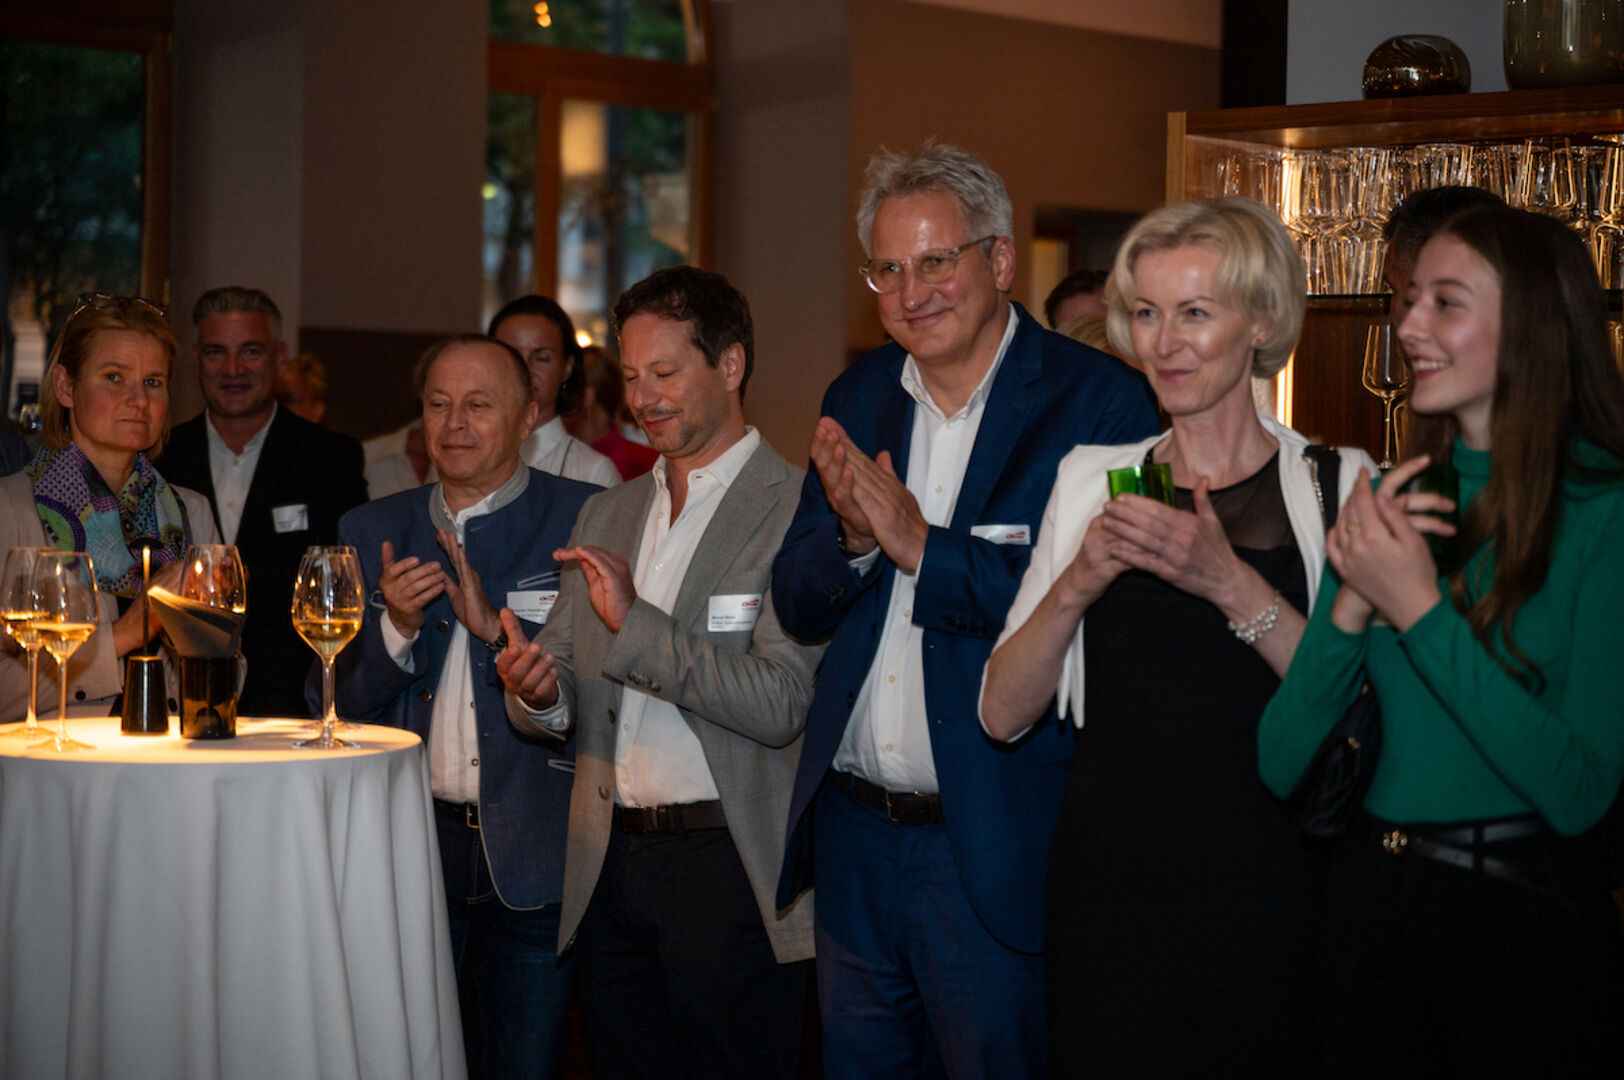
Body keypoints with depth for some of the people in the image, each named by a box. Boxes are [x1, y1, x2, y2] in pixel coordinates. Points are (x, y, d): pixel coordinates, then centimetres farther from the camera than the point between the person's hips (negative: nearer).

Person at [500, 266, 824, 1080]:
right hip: (610, 863, 6)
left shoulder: (798, 510, -8)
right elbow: (563, 685, 15)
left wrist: (636, 624, -22)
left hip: (729, 866, -6)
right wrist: (538, 694, -9)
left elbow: (781, 706, -17)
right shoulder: (608, 514, 14)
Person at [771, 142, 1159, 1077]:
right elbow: (799, 609, 7)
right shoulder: (857, 400, 9)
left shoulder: (1101, 402, -11)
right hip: (853, 832, 6)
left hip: (997, 850, -6)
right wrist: (853, 535, -13)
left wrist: (919, 544, -22)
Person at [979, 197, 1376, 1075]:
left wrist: (1231, 582, -23)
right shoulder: (1091, 478, 8)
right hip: (1107, 892, 3)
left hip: (1268, 894, -2)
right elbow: (1002, 714, 2)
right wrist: (1076, 583, -14)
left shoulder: (1333, 484, -1)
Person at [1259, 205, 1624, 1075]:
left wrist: (1421, 610, -21)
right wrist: (1351, 604, -16)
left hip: (1528, 914, -5)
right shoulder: (1393, 501, 3)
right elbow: (1281, 764, -1)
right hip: (1370, 901, 5)